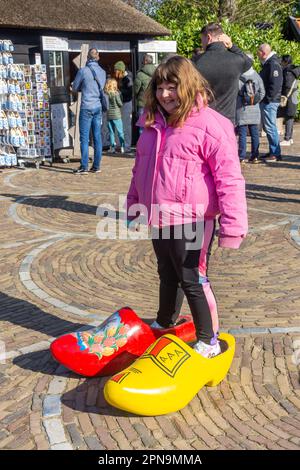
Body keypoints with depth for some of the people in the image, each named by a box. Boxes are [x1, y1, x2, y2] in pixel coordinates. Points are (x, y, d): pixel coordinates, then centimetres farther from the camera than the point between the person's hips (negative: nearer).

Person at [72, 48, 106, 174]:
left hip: (86, 108, -5)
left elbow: (74, 89, 1)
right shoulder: (102, 72, 6)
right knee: (97, 137, 7)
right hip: (98, 107, 5)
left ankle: (84, 167, -1)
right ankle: (96, 166, 11)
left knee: (84, 138, -2)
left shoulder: (83, 71, -9)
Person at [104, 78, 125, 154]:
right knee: (120, 132, 4)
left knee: (111, 132, 11)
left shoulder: (105, 93, -1)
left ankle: (112, 148, 11)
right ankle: (122, 147, 2)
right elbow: (120, 104, -8)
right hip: (116, 115, -4)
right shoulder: (116, 93, -12)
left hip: (108, 115, 4)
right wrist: (120, 105, 11)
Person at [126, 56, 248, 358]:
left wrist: (232, 225, -21)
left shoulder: (209, 125, -15)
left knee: (193, 280, 1)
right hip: (159, 219, 7)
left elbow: (229, 178, -17)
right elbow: (140, 170, 20)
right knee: (167, 276, 24)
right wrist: (133, 206, 24)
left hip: (191, 220, -7)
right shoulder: (153, 124, 9)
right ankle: (164, 324, 46)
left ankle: (209, 341, 19)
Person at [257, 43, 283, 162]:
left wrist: (268, 99, -20)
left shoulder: (273, 64, -13)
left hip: (270, 102, -10)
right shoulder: (267, 64, 17)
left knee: (270, 127, -8)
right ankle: (273, 152, 20)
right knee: (267, 127, 13)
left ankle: (275, 154, -3)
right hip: (266, 102, 10)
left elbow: (275, 84, -21)